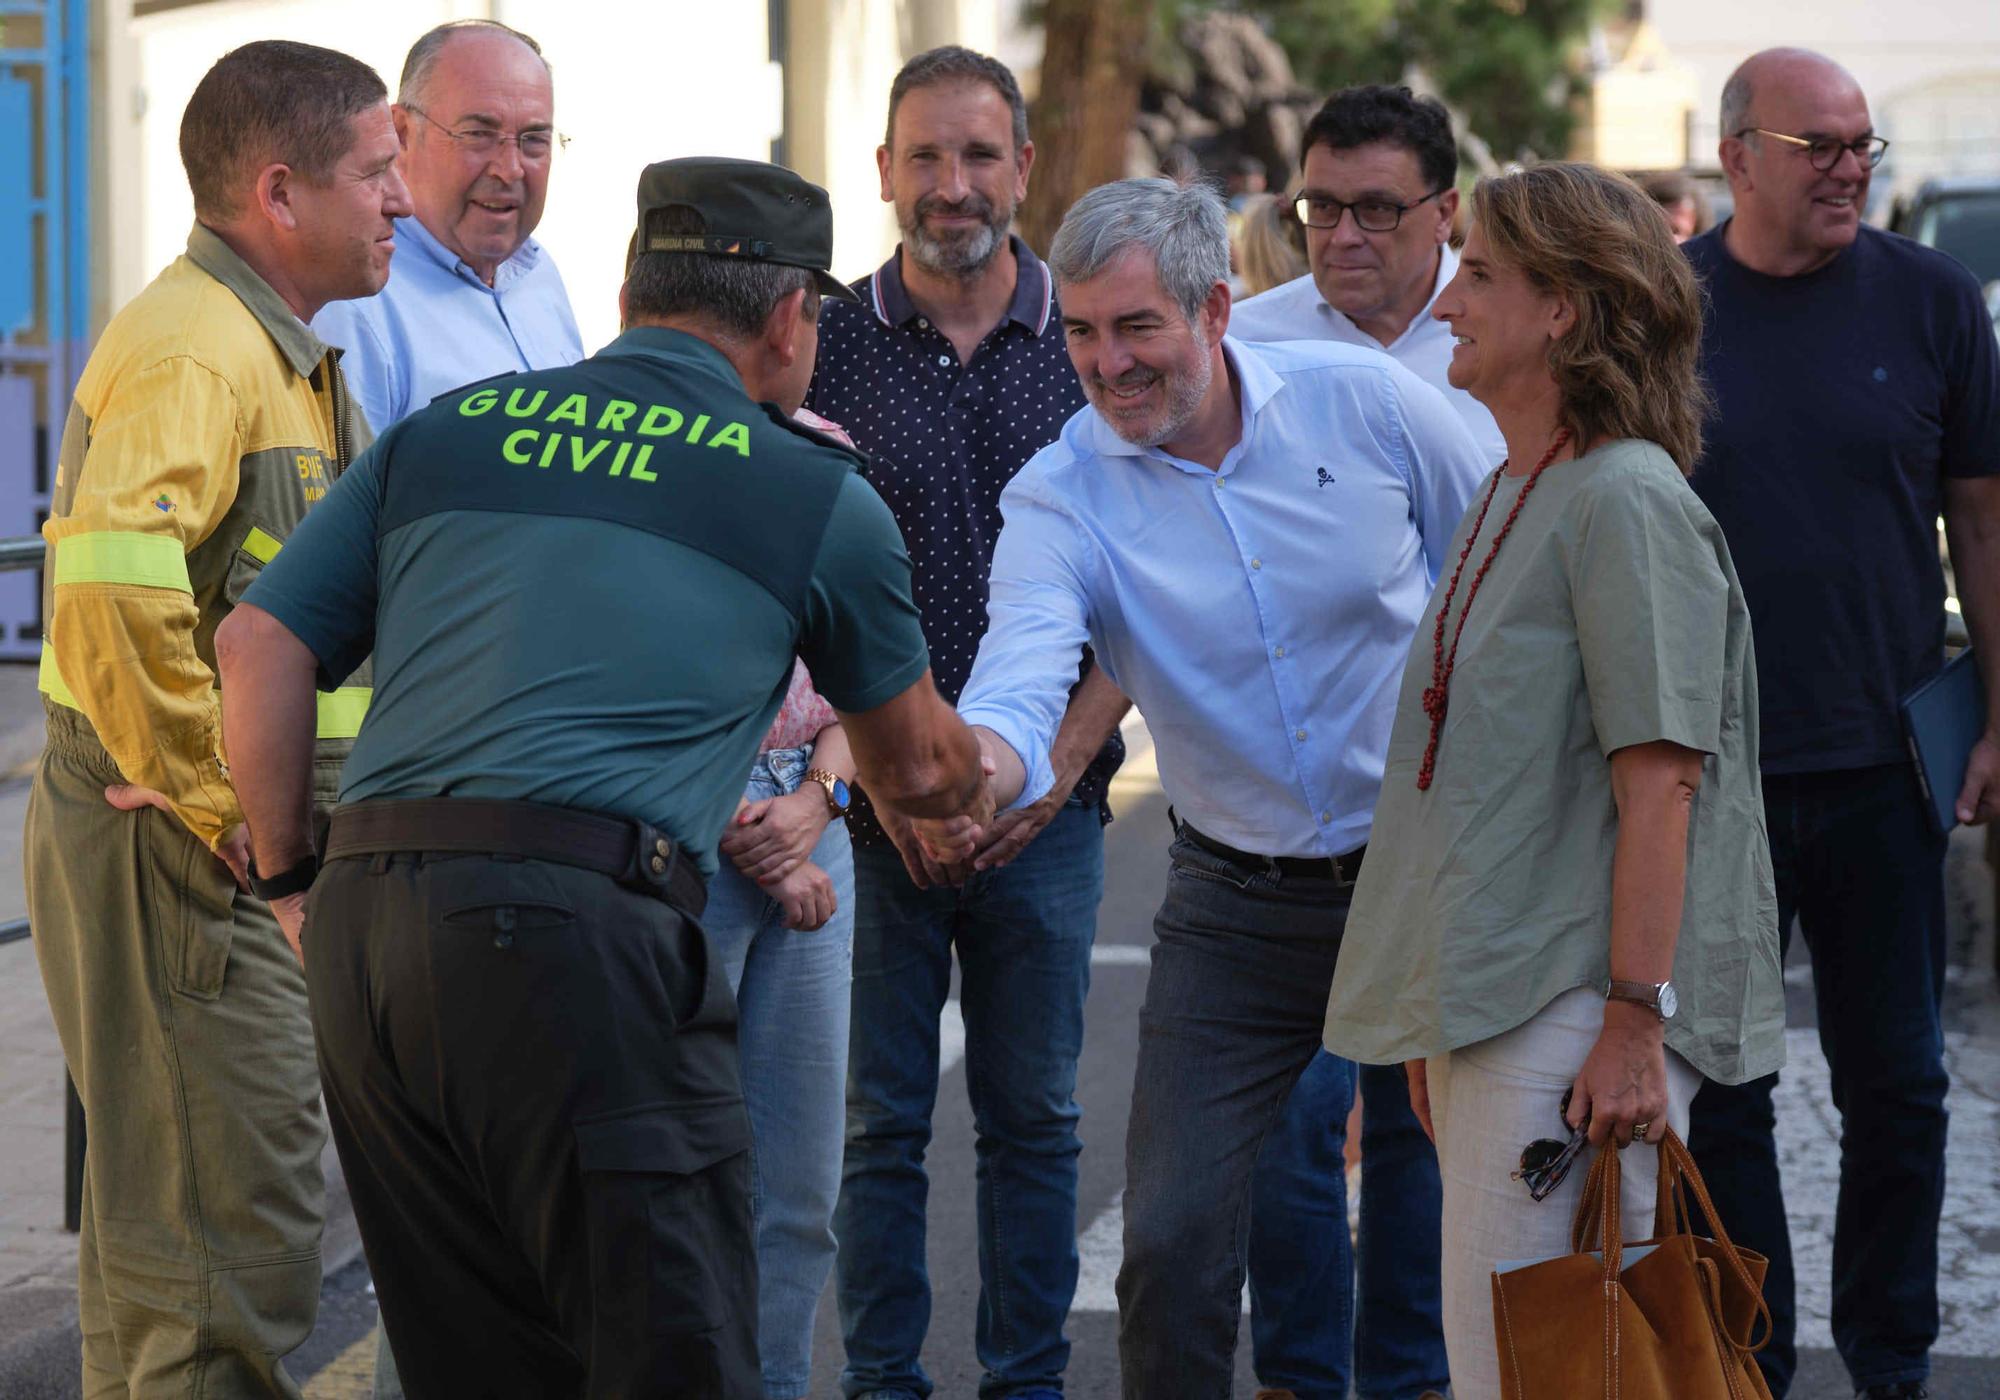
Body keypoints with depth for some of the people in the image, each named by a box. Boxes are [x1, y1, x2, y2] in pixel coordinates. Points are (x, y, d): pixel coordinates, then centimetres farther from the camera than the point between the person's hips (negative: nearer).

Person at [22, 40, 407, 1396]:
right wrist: (203, 794, -24)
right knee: (232, 1229, -9)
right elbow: (111, 580, -32)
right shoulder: (194, 349, -18)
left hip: (229, 837, 10)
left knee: (161, 1205, 18)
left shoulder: (284, 350, 17)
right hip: (185, 847, -10)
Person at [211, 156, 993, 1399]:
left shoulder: (441, 434, 20)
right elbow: (912, 764, 27)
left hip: (362, 922, 5)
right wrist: (965, 802, 49)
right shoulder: (819, 496, 12)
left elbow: (260, 648, 12)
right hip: (574, 929, -5)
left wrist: (293, 877, 20)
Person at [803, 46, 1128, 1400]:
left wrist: (1059, 759, -6)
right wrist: (875, 766, -9)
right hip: (869, 801, -1)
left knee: (1035, 1115, 8)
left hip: (1048, 801, 1)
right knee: (878, 1120, 4)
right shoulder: (825, 348, 1)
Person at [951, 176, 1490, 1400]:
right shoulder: (1058, 497, -10)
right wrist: (987, 759, -51)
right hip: (1237, 906, 0)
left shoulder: (1368, 402, -9)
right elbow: (1024, 669, -28)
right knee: (1173, 1248, -5)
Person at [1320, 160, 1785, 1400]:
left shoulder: (1626, 500, -12)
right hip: (1481, 1004, 10)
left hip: (1572, 1009, -10)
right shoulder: (1510, 495, 17)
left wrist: (1634, 1027, -21)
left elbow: (1657, 785, -18)